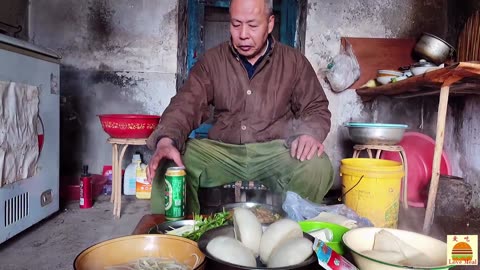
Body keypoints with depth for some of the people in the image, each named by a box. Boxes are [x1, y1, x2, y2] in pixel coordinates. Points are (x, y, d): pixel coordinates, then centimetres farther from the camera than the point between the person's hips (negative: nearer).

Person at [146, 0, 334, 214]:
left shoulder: (294, 61, 8)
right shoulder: (212, 60, 7)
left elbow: (316, 108, 11)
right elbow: (187, 105, -3)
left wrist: (309, 132, -15)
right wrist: (166, 139, -25)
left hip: (276, 152, 0)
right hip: (221, 151, 1)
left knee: (317, 168, -30)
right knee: (167, 164, -24)